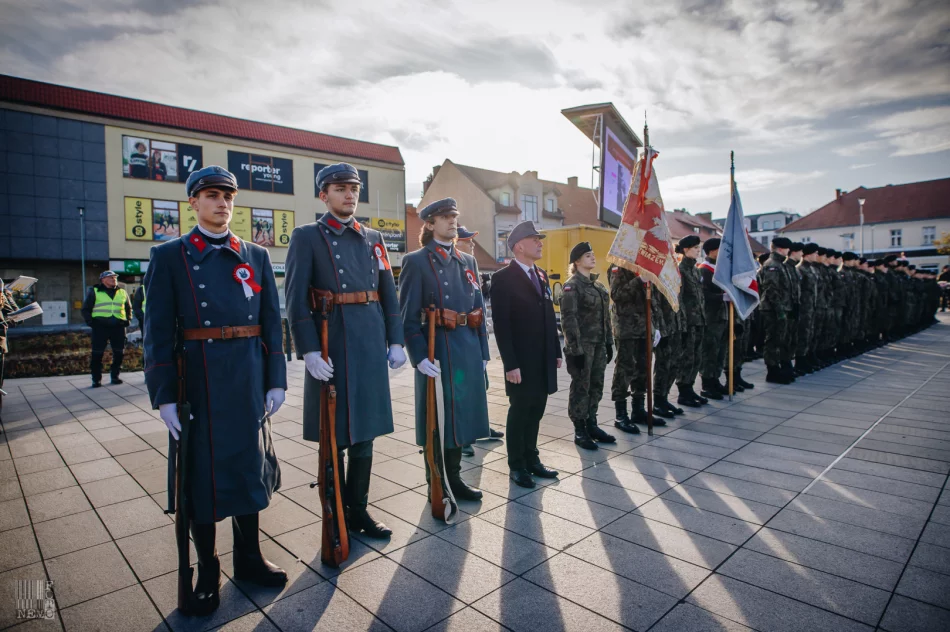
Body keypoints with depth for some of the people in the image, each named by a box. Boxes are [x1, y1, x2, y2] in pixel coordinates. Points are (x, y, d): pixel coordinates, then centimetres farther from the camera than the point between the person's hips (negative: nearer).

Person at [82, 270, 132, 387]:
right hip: (100, 326, -3)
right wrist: (90, 322, -6)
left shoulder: (122, 292, 15)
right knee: (97, 354, -3)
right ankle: (96, 379, 4)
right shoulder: (94, 292, 6)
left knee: (119, 353, 4)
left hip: (118, 326, 3)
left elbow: (128, 308, 25)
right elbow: (86, 309, 7)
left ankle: (115, 376, 17)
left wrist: (128, 320, 11)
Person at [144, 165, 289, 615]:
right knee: (202, 471, 7)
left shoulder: (256, 257, 8)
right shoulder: (169, 256, 1)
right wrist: (163, 395, -9)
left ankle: (248, 559, 31)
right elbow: (158, 331, -4)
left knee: (248, 465, 12)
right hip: (199, 380, -3)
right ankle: (207, 571, 26)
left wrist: (276, 381, 1)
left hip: (249, 382, 3)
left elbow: (271, 322, 6)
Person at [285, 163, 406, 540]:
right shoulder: (306, 237, 0)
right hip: (332, 344, -4)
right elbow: (296, 298, -8)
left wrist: (395, 342, 5)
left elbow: (389, 293, 12)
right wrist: (308, 350, -16)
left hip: (371, 344, 5)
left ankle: (358, 511, 27)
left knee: (365, 430, 11)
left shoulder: (373, 238, 14)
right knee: (334, 437, 6)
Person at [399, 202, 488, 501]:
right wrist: (419, 356, -18)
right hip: (436, 353, -6)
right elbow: (408, 316, -10)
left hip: (469, 352, 6)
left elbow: (479, 310, 15)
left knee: (461, 416, 14)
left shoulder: (468, 261, 15)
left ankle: (454, 479, 31)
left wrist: (483, 352, 10)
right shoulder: (416, 261, -4)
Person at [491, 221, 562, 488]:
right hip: (522, 361, -6)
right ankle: (517, 466, 20)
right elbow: (501, 324, -14)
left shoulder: (541, 275, 14)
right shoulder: (503, 278, -10)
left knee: (535, 412, 14)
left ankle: (531, 459, 28)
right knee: (519, 412, 6)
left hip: (544, 359, 6)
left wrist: (556, 351, 13)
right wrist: (510, 363, -18)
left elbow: (549, 316, 16)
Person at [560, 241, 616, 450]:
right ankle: (579, 431, 10)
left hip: (599, 344, 7)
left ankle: (591, 425, 24)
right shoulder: (571, 286, -10)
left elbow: (605, 316, 17)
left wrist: (609, 342, 13)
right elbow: (569, 320, -15)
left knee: (596, 385, 12)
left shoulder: (598, 284, 13)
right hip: (582, 345, -7)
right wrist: (575, 349, -19)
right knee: (581, 387, 0)